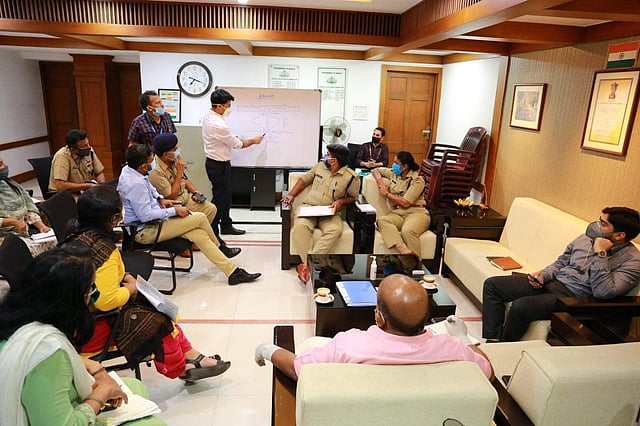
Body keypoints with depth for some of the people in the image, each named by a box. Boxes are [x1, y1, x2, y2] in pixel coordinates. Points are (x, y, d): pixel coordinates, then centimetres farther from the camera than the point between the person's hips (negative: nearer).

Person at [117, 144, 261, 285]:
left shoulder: (128, 169, 4)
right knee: (200, 218, -13)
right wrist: (174, 211, -18)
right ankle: (219, 246, 16)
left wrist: (160, 198, 9)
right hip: (145, 231, -10)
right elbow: (145, 216, -27)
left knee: (200, 235, -5)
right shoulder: (136, 184, -29)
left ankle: (232, 271, 1)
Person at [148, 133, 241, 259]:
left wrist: (195, 192, -3)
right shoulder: (155, 172, -25)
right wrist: (179, 172, -22)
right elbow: (171, 196, -23)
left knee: (211, 209, 0)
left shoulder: (172, 161, 0)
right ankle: (219, 246, -1)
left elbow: (184, 180, 14)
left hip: (186, 196, 9)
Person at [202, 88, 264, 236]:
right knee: (220, 197, 0)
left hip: (214, 161, 10)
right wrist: (253, 141, -1)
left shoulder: (208, 115, 2)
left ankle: (226, 225, 31)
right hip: (219, 165, -10)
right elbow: (237, 144, -16)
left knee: (226, 194, 18)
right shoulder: (218, 125, -28)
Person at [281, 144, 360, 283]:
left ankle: (307, 264, -34)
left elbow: (353, 197, 9)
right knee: (300, 225, -33)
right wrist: (291, 195, 7)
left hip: (330, 213, -2)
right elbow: (305, 179, 20)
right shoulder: (320, 166, 9)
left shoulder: (351, 177, -3)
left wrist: (341, 201, -12)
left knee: (335, 230, -36)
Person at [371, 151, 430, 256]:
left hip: (416, 212, -5)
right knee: (381, 220, -33)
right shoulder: (393, 173, 19)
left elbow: (405, 203, -10)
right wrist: (380, 182, 13)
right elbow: (375, 171, 35)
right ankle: (404, 250, -54)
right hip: (397, 213, 5)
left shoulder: (417, 180, -1)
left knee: (407, 231, -41)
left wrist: (386, 194, 2)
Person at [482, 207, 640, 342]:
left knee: (521, 306, -33)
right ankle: (490, 341, -7)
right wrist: (544, 274, -1)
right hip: (553, 281, 8)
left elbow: (604, 292, -25)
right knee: (492, 284, -6)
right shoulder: (587, 237, 10)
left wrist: (600, 253, -23)